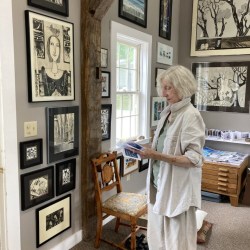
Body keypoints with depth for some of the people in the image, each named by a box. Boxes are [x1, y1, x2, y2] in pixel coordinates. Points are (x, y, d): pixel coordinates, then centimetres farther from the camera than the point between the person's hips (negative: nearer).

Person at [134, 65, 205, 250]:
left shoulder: (191, 116, -17)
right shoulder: (167, 112, 8)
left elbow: (194, 158, -21)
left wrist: (158, 156, -26)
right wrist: (150, 151, 2)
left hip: (177, 188, -7)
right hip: (160, 184, 8)